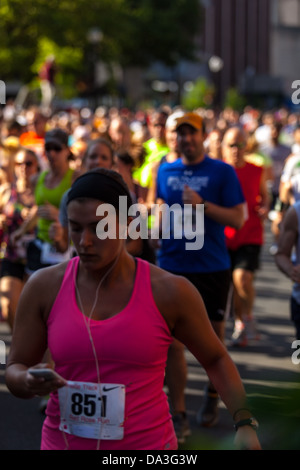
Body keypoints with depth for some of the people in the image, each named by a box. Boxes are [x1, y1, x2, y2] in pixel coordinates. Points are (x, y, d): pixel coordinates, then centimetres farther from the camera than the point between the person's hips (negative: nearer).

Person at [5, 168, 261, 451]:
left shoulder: (168, 292, -9)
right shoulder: (44, 287, -5)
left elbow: (215, 358, 5)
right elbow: (14, 371, 2)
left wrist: (245, 424, -7)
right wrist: (30, 383, -22)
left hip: (145, 443, -1)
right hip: (63, 441, 2)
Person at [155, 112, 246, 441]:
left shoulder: (222, 172, -4)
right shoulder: (165, 171, 7)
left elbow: (237, 219, -9)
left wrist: (202, 204, -21)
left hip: (212, 268, -2)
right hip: (173, 266, 2)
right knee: (172, 342, -4)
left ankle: (212, 397, 35)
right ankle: (177, 415, 4)